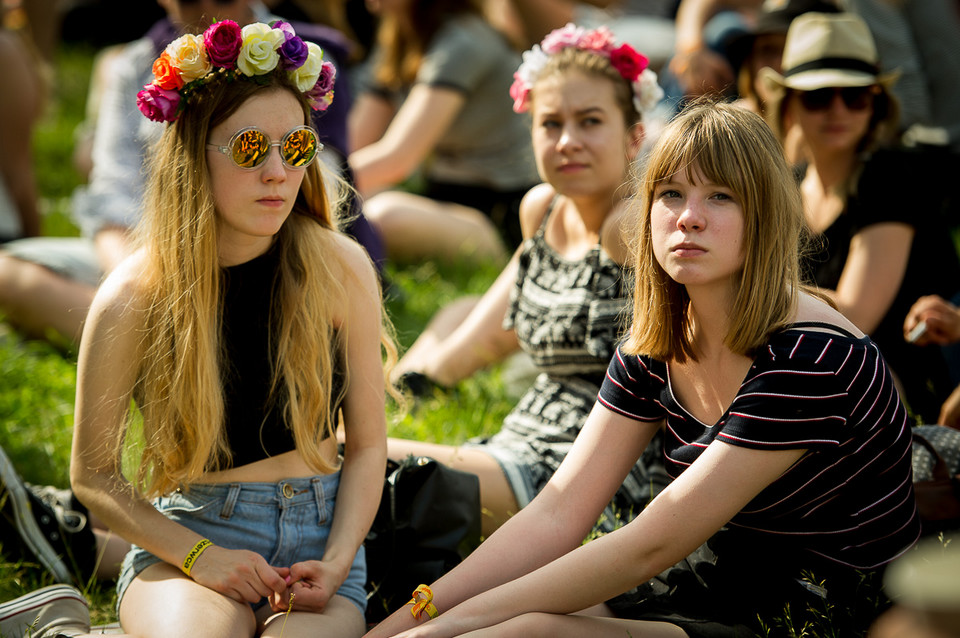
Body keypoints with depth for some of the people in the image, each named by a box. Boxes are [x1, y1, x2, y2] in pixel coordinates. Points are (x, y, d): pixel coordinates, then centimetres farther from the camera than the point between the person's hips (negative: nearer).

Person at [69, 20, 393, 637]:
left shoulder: (341, 271, -3)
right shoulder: (136, 297, -8)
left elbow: (367, 444, 4)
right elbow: (94, 473, -1)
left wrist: (336, 564, -11)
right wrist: (199, 556, -13)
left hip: (318, 532, 1)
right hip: (183, 539, -1)